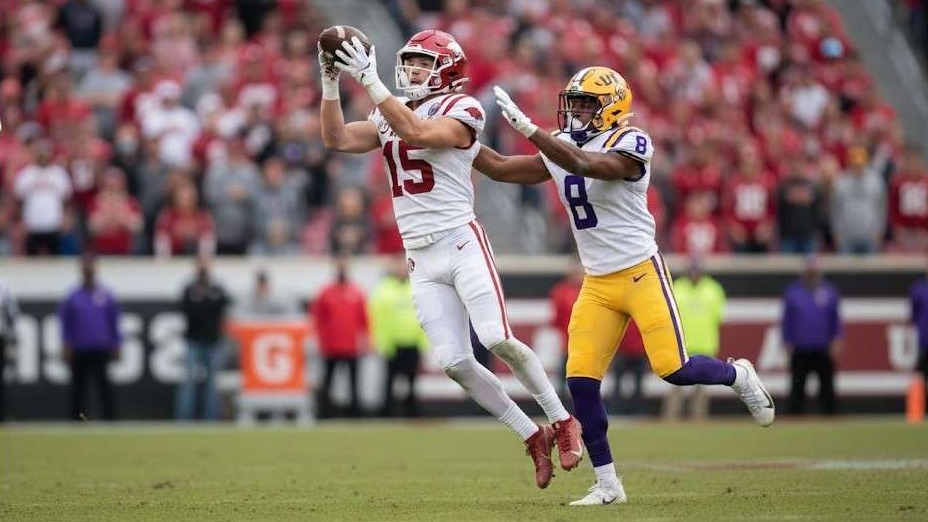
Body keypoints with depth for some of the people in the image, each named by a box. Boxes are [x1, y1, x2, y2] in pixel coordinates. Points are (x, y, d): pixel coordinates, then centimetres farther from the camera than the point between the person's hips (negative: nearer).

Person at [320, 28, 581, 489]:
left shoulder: (461, 111, -6)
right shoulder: (390, 116, 15)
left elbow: (416, 132, -23)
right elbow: (337, 139, 8)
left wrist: (370, 82, -25)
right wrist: (330, 83, -3)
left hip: (461, 243, -6)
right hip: (420, 258, 6)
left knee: (498, 340, -17)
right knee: (454, 362, -3)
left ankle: (562, 422, 2)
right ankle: (534, 438, 8)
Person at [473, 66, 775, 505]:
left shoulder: (629, 145, -14)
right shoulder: (561, 149, 9)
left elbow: (583, 164, -32)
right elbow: (499, 169, 13)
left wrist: (526, 128, -39)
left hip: (641, 273, -6)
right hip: (597, 284, 6)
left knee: (673, 369, -11)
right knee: (581, 381, -5)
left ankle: (738, 375, 22)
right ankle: (607, 484, 3)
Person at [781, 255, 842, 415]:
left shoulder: (829, 292, 7)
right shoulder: (793, 292, 7)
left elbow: (836, 319, 7)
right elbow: (787, 320, 8)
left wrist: (836, 340, -4)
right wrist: (787, 342, 1)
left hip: (823, 351, 0)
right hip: (800, 351, 0)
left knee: (827, 386, 1)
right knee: (797, 388, -1)